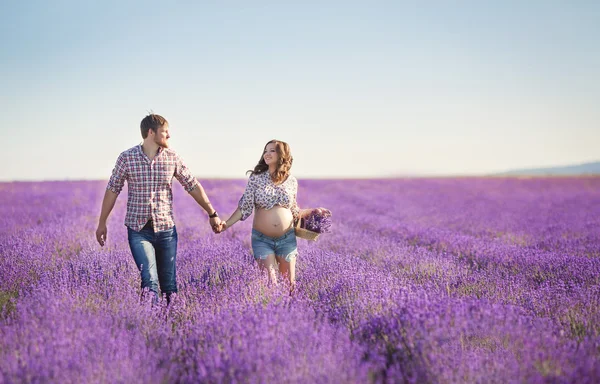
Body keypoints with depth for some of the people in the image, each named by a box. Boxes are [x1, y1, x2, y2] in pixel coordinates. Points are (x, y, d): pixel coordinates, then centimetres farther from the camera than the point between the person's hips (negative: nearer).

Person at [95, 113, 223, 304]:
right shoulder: (127, 157, -5)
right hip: (139, 230, -2)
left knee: (169, 284, 8)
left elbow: (193, 186, 8)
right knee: (150, 281, -15)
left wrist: (212, 214, 9)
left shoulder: (172, 157, 1)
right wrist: (102, 223, 6)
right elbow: (112, 190, 3)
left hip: (166, 229, 3)